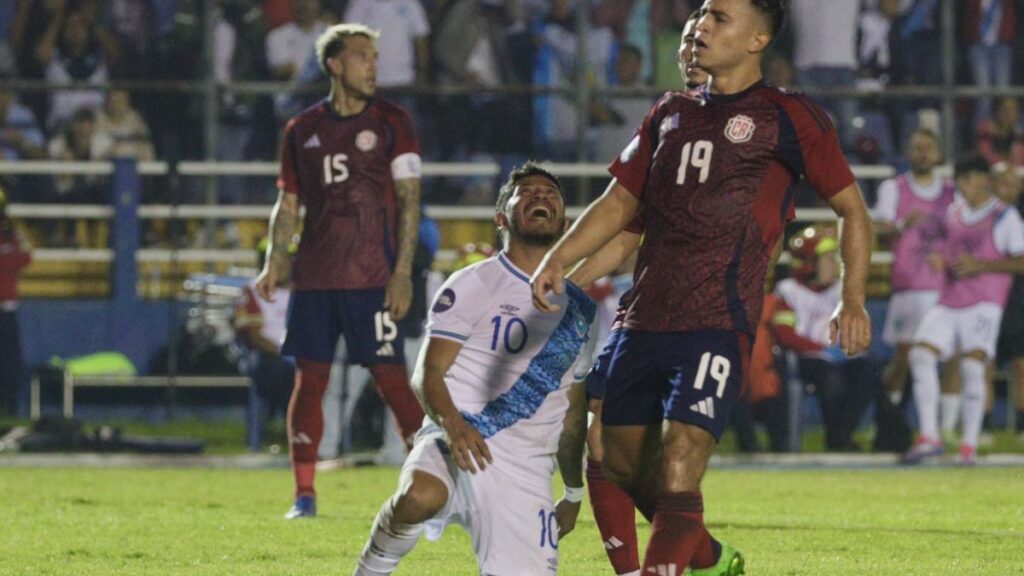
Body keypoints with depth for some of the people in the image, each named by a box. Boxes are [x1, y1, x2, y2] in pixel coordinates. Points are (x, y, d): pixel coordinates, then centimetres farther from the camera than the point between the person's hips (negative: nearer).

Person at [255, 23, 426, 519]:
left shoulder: (391, 123, 2)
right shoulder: (302, 130, 11)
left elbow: (409, 201, -1)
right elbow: (288, 204, 16)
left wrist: (403, 273, -9)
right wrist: (273, 265, 1)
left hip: (372, 278, -3)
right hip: (314, 276, 3)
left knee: (391, 379, -8)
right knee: (309, 379, 2)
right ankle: (304, 493, 8)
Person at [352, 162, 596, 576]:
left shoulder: (580, 310, 17)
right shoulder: (473, 285, 1)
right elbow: (427, 374, -7)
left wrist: (573, 495, 27)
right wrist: (452, 423, -27)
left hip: (526, 473, 5)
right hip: (455, 447, -5)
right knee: (420, 497, -38)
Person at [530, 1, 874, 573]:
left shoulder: (789, 118, 2)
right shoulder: (671, 113, 19)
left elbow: (853, 210, 5)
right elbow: (621, 202, 22)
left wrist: (853, 300, -6)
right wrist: (559, 259, 6)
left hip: (720, 324, -7)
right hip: (645, 320, 7)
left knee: (677, 469, -18)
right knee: (625, 464, 11)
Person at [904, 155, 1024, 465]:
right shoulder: (953, 212, 17)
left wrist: (980, 265, -16)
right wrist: (939, 259, 6)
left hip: (984, 303, -6)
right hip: (948, 300, 6)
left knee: (972, 365, -18)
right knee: (921, 355, -13)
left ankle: (969, 446, -9)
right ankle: (929, 437, -10)